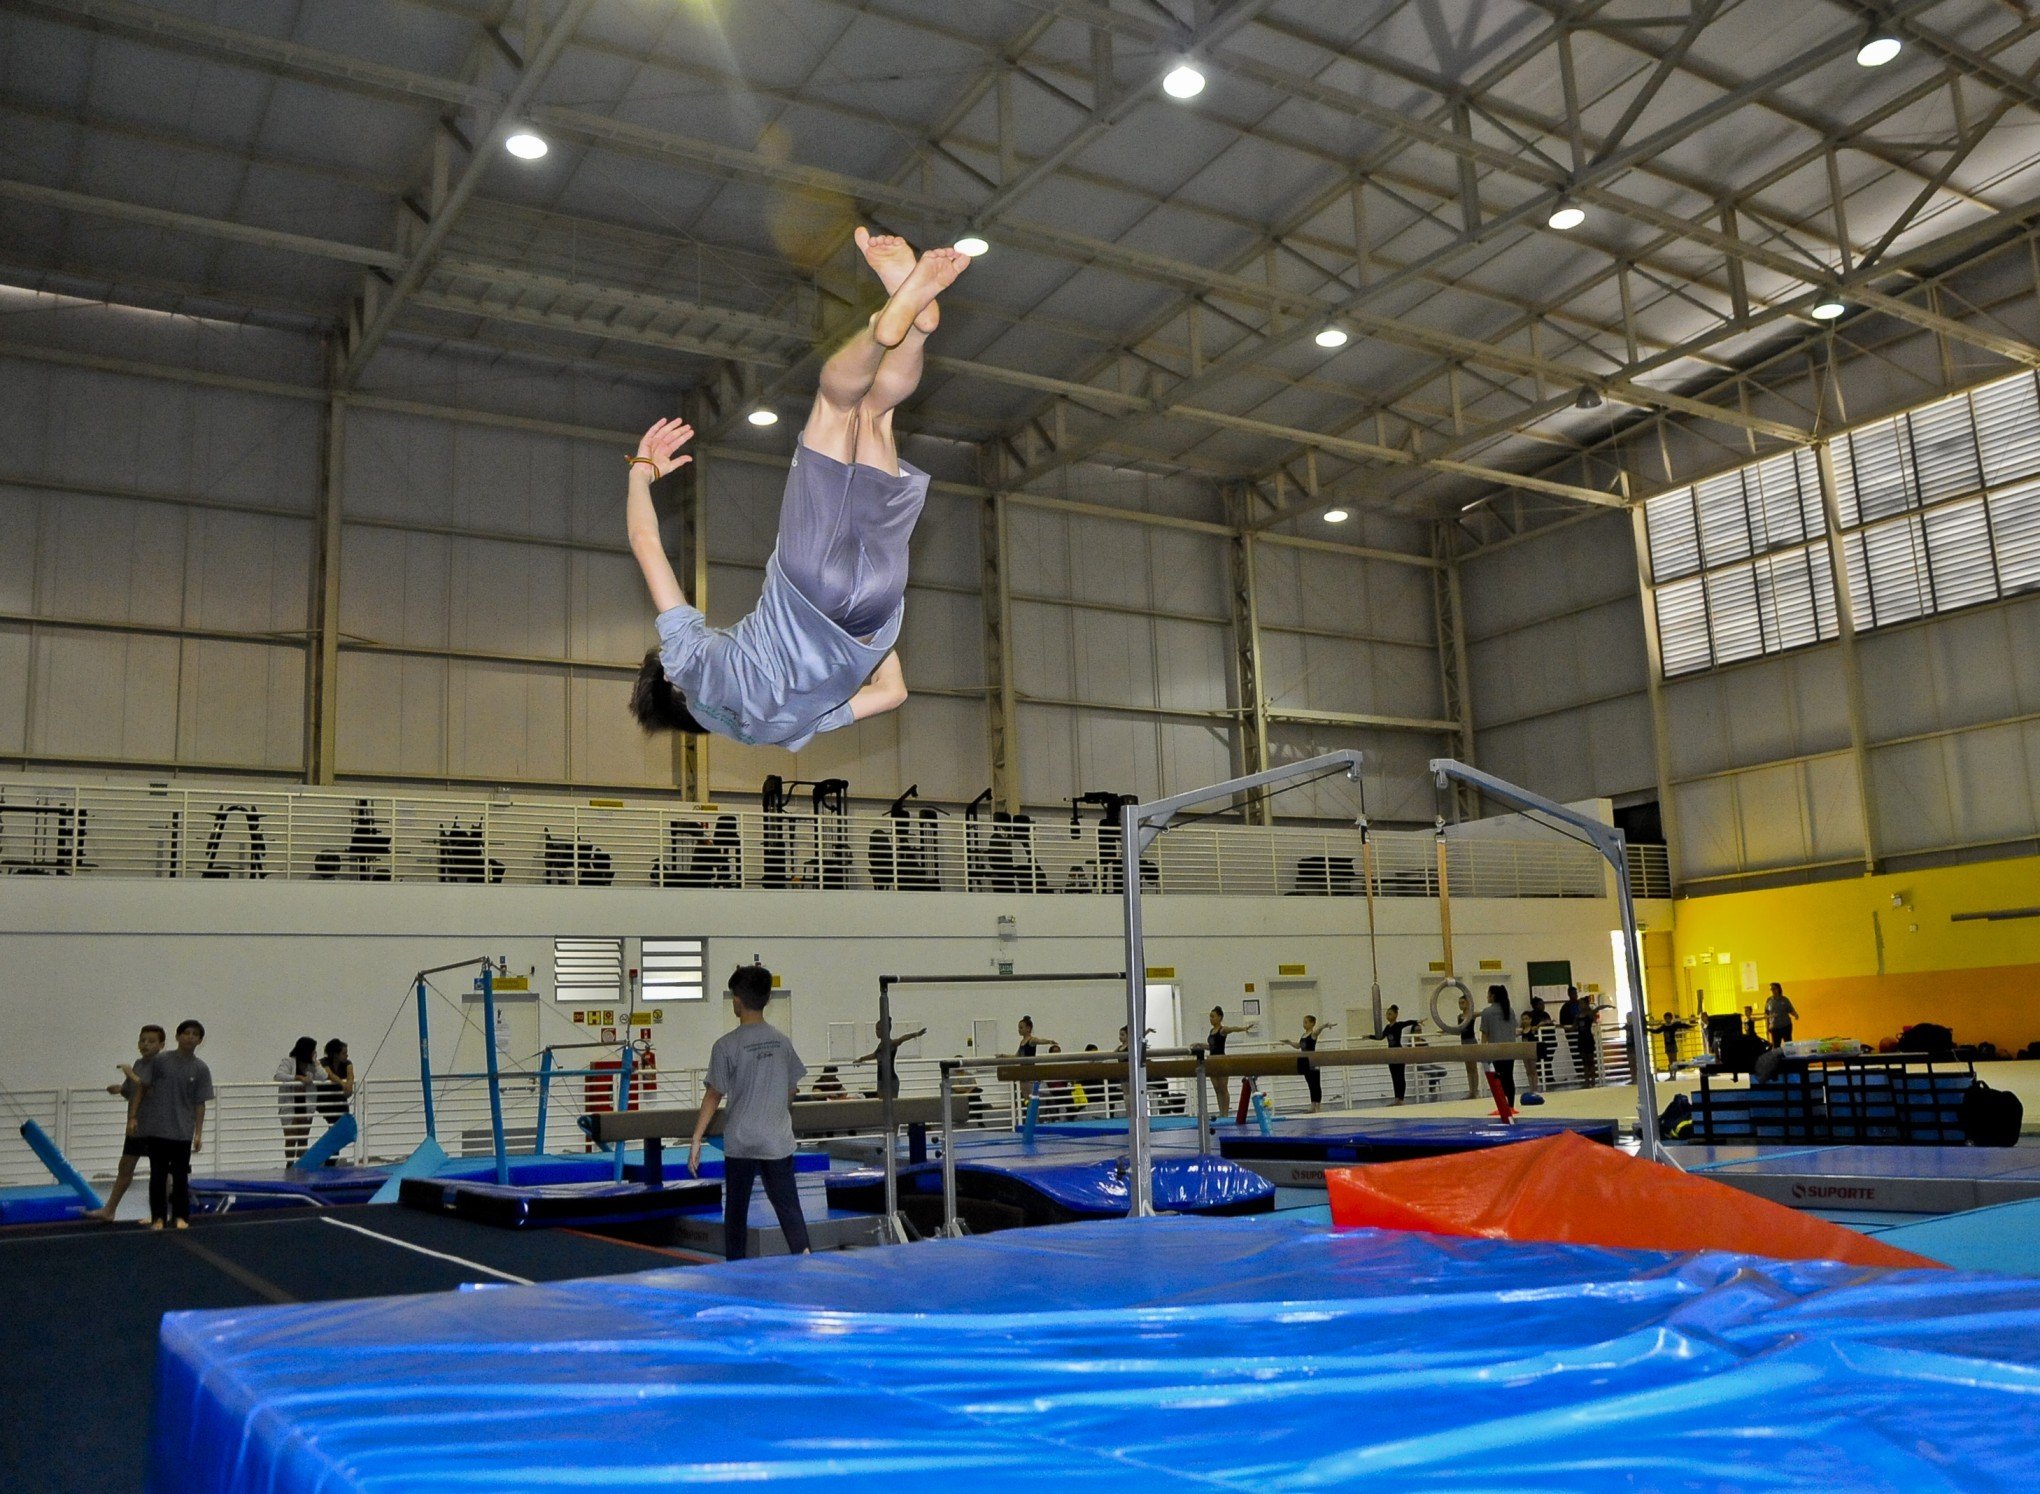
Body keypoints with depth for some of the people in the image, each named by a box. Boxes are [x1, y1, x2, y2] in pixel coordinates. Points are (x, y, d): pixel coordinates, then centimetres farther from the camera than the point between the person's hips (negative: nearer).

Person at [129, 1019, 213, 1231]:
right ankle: (158, 1217, 15)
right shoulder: (159, 1061, -4)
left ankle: (180, 1216, 18)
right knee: (158, 1175, 5)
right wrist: (133, 1117, -4)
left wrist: (198, 1134, 0)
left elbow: (200, 1104, 1)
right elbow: (141, 1088, 2)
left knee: (180, 1176, 6)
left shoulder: (200, 1069, -1)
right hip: (157, 1128, -1)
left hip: (182, 1132, 1)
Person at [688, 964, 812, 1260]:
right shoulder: (782, 1041, 2)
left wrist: (696, 1140, -3)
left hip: (740, 1143, -2)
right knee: (788, 1206, 3)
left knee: (736, 1209, 11)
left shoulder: (726, 1045, -9)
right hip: (779, 1141, 2)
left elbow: (714, 1095, -8)